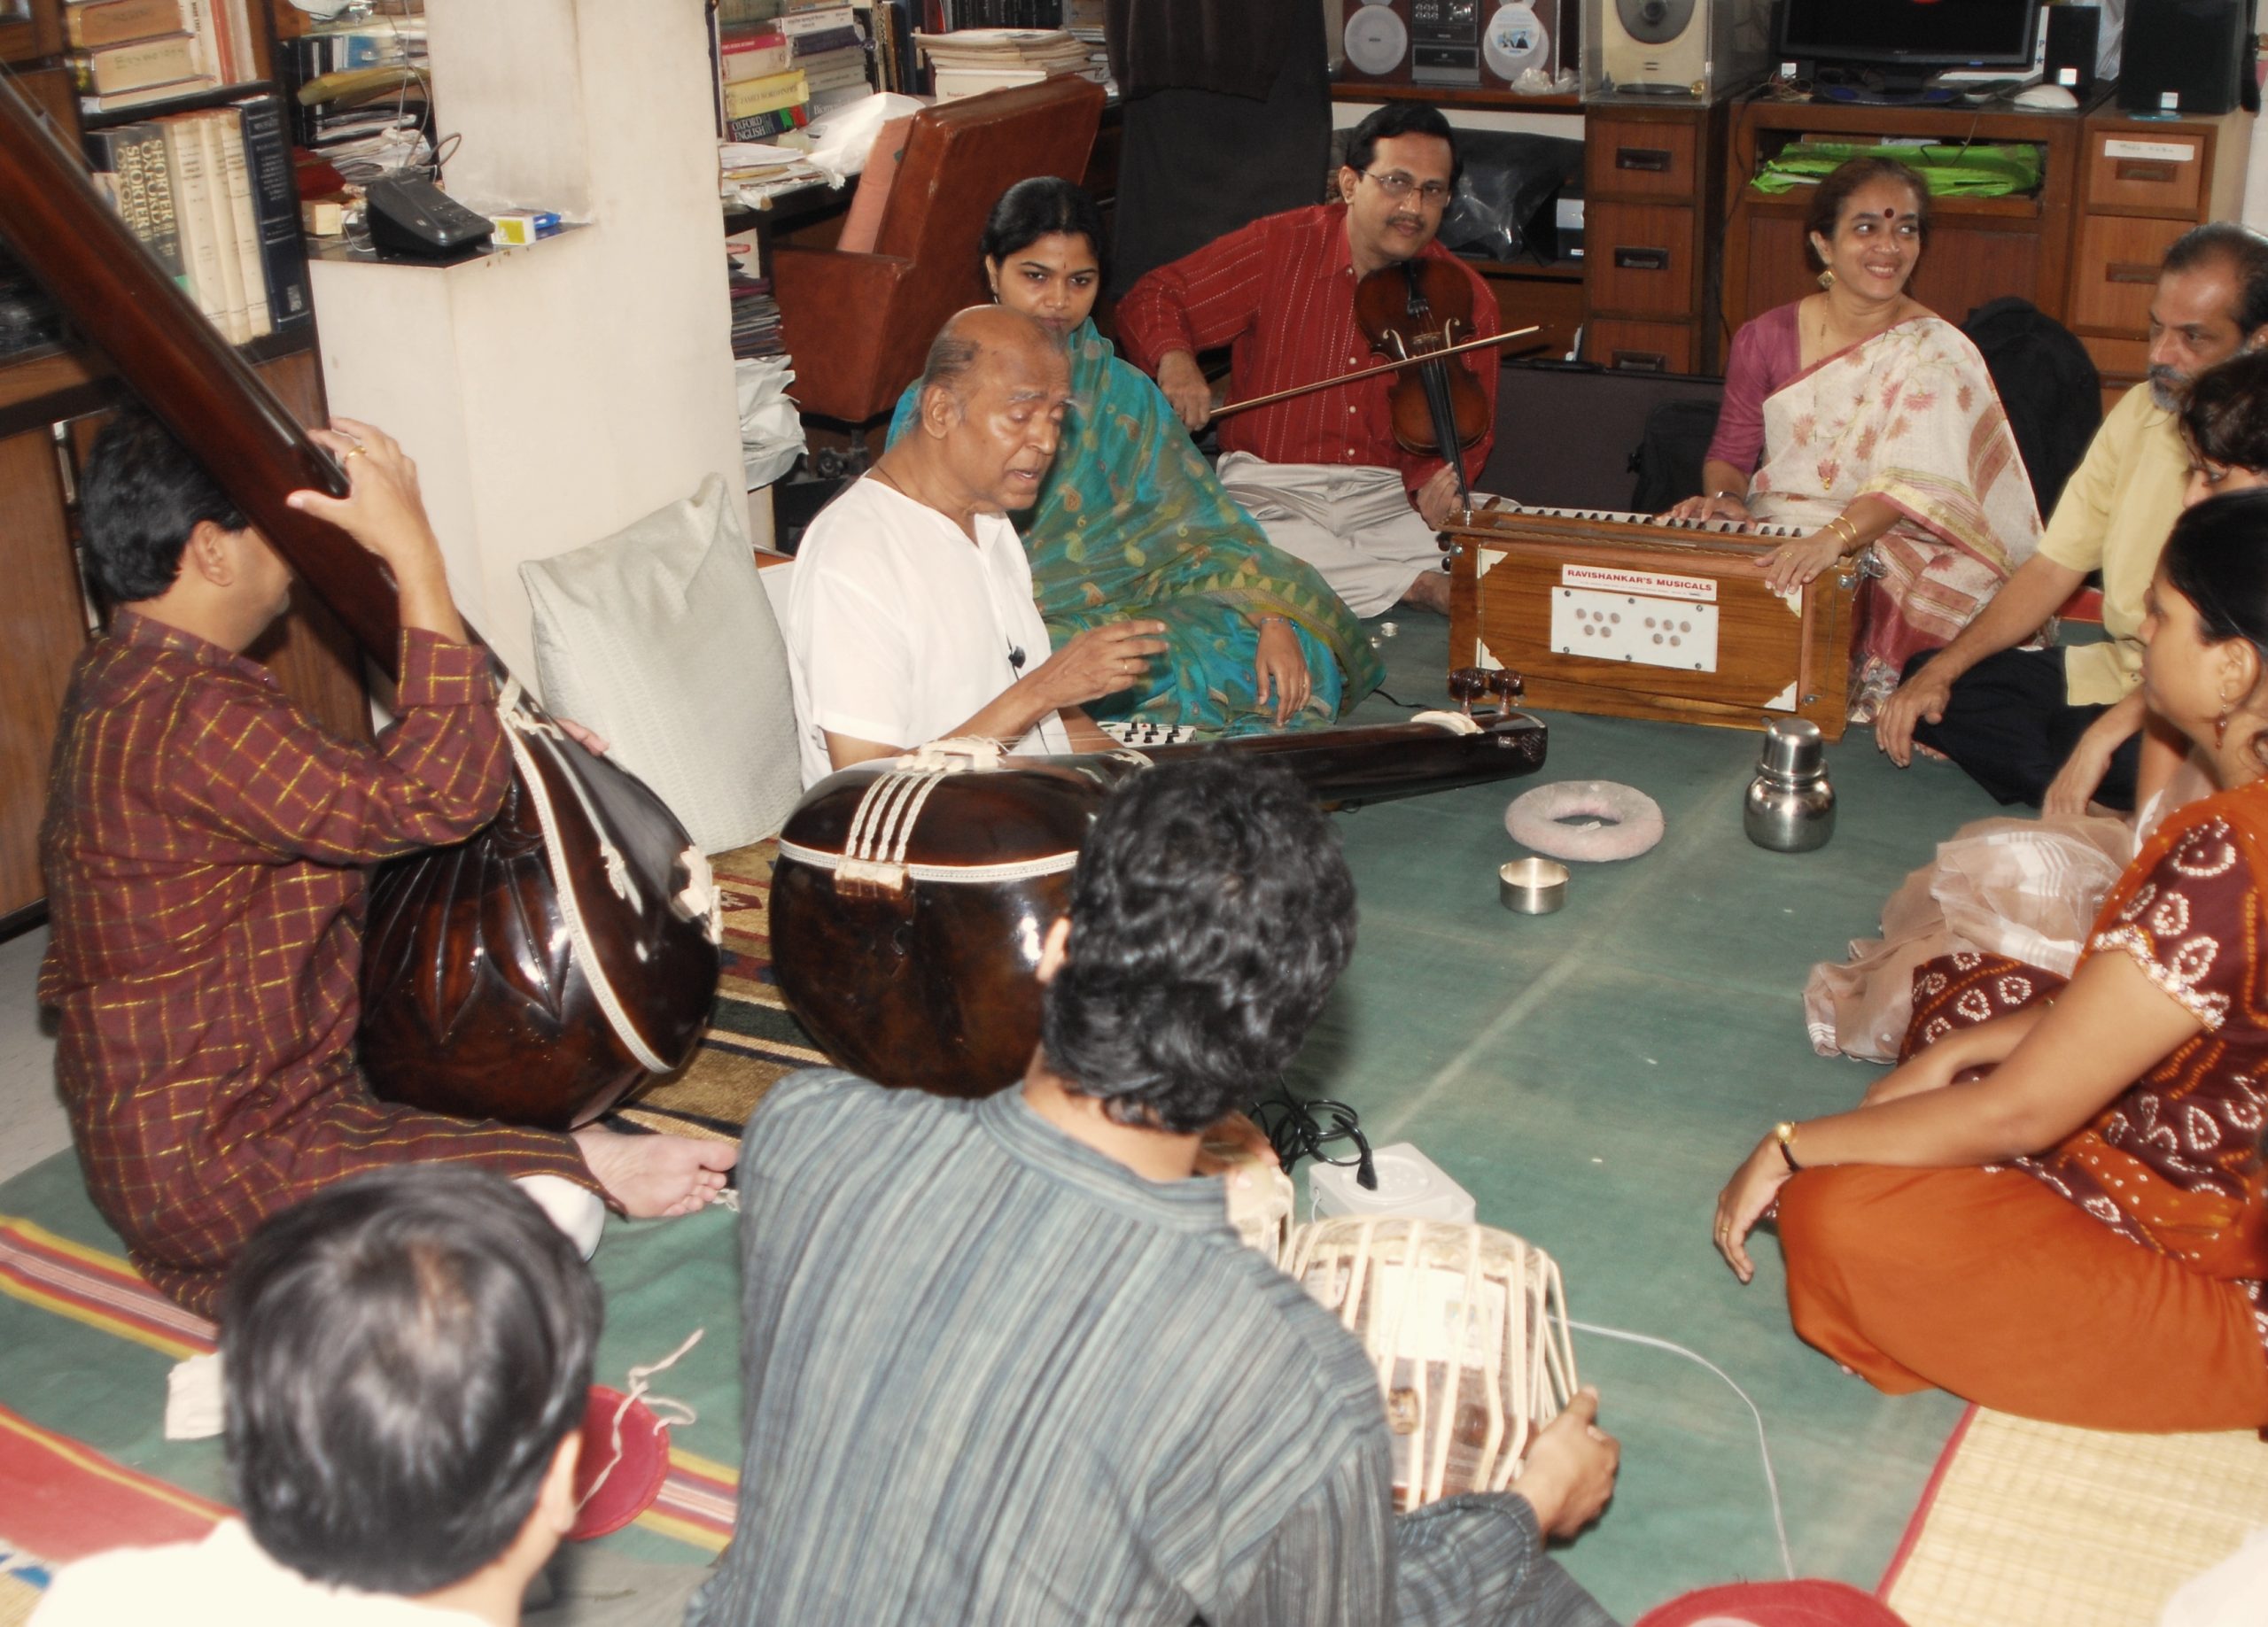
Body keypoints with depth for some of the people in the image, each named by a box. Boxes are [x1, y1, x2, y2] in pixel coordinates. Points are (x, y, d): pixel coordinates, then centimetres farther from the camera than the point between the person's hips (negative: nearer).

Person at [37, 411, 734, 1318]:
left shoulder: (119, 680, 7)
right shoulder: (193, 720, -27)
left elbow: (340, 807, 14)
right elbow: (438, 796, -33)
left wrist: (500, 741, 1)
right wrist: (413, 548, -30)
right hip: (209, 1165, -11)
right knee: (553, 1215, -25)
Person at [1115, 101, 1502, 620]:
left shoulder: (1464, 296, 2)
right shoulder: (1277, 247, -2)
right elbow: (1151, 299, 3)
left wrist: (1436, 485, -15)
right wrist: (1174, 358, -21)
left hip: (1389, 498, 0)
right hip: (1269, 492, 0)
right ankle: (1422, 585, -22)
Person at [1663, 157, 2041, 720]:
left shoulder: (1938, 353, -5)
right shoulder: (1766, 339, 6)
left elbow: (1914, 481, -21)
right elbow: (1729, 455, 13)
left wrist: (1834, 537, -40)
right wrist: (1724, 499, -12)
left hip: (1883, 552, -3)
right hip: (1770, 540, 4)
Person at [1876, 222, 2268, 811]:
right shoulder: (2141, 411, 5)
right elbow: (2055, 566, 8)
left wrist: (2112, 727, -32)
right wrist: (1942, 668, -2)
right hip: (2118, 672, 8)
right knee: (1925, 682, -4)